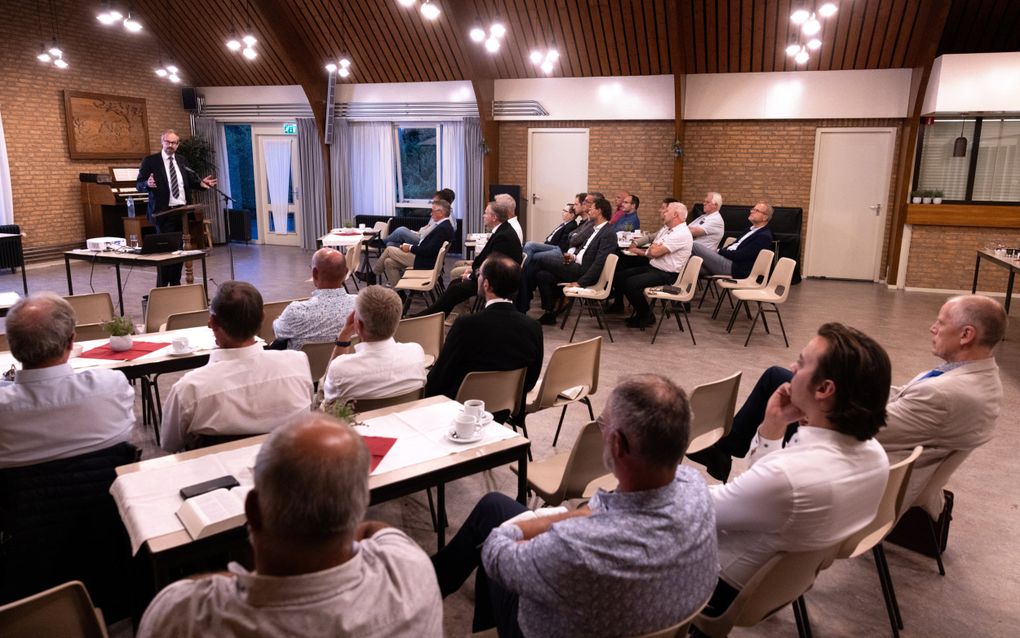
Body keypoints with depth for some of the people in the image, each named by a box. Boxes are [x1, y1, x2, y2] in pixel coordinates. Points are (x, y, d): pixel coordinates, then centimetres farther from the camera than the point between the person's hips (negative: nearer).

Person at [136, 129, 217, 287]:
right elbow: (139, 184, -5)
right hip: (164, 212, -5)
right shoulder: (150, 161, -2)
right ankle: (162, 287, 4)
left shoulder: (181, 161, 13)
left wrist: (201, 183, -6)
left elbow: (190, 181, 15)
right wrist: (148, 184, -27)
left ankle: (175, 283, 21)